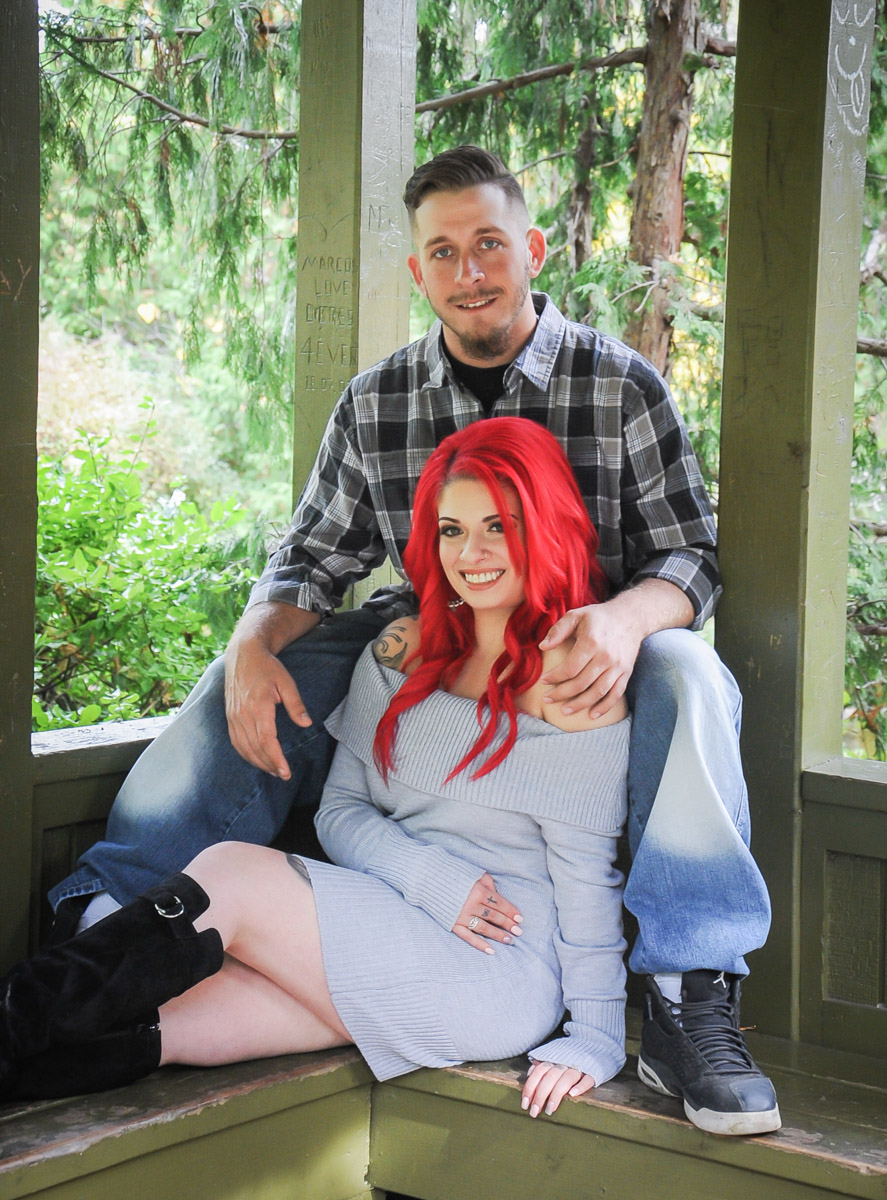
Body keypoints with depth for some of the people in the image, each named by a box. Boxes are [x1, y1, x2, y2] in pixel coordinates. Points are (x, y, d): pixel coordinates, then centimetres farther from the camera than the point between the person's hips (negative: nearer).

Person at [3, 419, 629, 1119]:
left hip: (502, 972, -6)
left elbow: (586, 876, -9)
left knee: (230, 877, -17)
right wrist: (432, 878, -10)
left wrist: (595, 1038, -10)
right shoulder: (403, 651, 12)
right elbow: (340, 811, 8)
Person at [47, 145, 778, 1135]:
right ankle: (107, 919, -12)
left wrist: (626, 617, -30)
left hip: (582, 678, -2)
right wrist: (254, 645, -16)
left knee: (685, 674, -34)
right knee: (256, 677, -18)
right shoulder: (373, 405, 4)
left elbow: (690, 559, -6)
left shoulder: (621, 387, -4)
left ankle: (689, 1000, -33)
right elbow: (311, 560, 7)